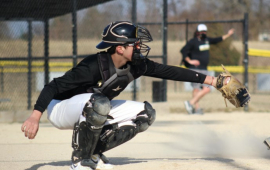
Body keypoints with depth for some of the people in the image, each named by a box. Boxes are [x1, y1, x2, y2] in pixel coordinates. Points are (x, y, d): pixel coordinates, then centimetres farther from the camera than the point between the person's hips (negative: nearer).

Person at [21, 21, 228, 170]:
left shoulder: (136, 66, -11)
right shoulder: (94, 66, -31)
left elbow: (169, 71, -5)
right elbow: (53, 87, -31)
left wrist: (210, 80, -8)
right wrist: (35, 116, -41)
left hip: (92, 110, 8)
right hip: (61, 109, -8)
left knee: (146, 113, -2)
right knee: (99, 103, -39)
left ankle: (93, 152, 1)